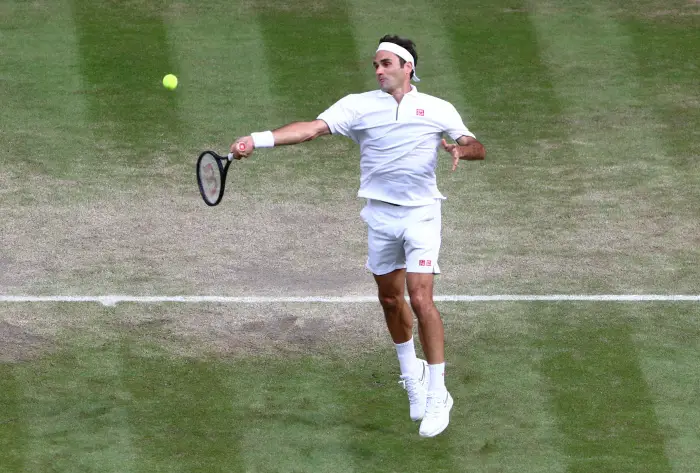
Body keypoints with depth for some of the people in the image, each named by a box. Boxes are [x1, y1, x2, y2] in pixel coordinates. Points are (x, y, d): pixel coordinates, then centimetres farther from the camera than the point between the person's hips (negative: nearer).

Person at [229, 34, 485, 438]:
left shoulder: (438, 109, 2)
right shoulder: (358, 105, 1)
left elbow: (478, 149, 4)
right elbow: (314, 128, -10)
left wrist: (462, 149, -21)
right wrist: (259, 140, -23)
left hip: (421, 212, -3)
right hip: (381, 214, 3)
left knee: (421, 299, -14)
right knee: (390, 297, 12)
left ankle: (437, 394, -8)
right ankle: (411, 373, 36)